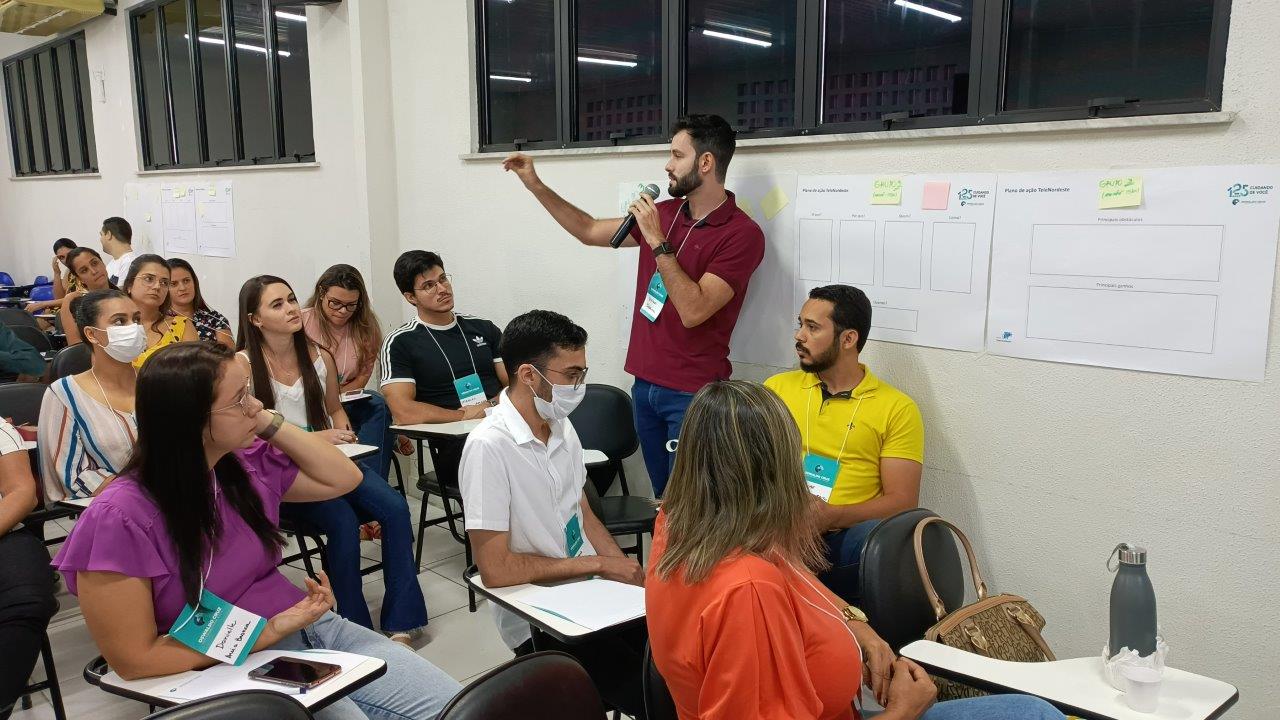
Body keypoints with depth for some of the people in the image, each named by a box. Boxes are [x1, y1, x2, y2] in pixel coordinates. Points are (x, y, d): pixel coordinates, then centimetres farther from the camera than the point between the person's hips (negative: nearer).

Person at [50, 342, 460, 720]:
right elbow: (135, 659, -16)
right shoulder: (122, 518, -19)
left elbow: (344, 479, 8)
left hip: (307, 628, 6)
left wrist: (269, 423, -5)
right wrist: (270, 632, -18)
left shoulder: (248, 464, -2)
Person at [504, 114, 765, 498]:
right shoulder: (664, 212, 6)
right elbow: (590, 231, 17)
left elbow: (693, 311, -23)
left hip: (692, 394, -6)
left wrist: (656, 241, -20)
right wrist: (535, 184, 14)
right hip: (645, 383, 6)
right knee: (663, 500, 14)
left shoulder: (742, 233, -14)